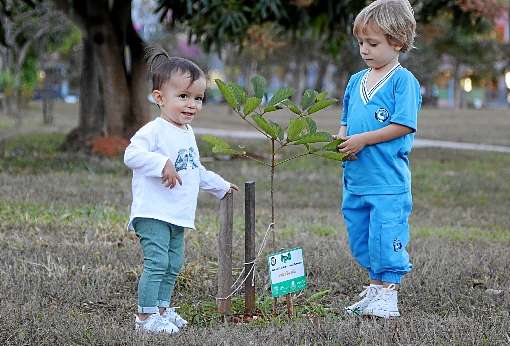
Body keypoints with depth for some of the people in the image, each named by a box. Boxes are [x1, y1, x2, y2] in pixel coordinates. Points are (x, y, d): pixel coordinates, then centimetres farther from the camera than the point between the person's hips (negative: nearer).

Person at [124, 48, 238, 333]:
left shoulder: (188, 134, 17)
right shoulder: (154, 131, -13)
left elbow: (196, 171, 30)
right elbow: (132, 155, -27)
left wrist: (221, 186, 37)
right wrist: (162, 164, -33)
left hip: (178, 217, 9)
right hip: (153, 213, -9)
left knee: (173, 266, 14)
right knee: (156, 264, -13)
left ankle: (163, 308, 24)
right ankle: (146, 316, -9)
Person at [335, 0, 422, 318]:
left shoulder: (403, 80, -8)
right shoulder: (356, 81, 14)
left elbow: (404, 125, -15)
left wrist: (362, 139, -17)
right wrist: (342, 138, -1)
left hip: (388, 181, -8)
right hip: (355, 178, 8)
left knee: (386, 237, -7)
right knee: (360, 239, 14)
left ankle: (388, 294, 2)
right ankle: (375, 288, 26)